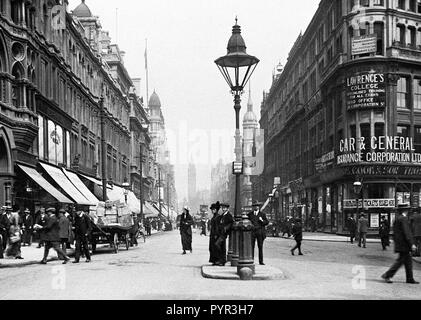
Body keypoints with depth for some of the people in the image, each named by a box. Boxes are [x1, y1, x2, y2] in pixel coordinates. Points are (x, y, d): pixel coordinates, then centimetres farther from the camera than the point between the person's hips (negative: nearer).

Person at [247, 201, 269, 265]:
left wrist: (262, 220, -10)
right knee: (251, 246, -5)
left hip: (260, 232, -1)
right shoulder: (250, 214, 14)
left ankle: (261, 261, 1)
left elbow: (267, 222, 9)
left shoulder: (262, 214, 11)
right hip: (252, 232, 1)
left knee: (260, 246, -2)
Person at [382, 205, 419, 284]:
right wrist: (411, 244, -19)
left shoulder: (397, 219, 15)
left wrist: (396, 243, 22)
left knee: (408, 261, 12)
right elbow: (407, 232, -19)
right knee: (400, 261, -6)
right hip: (404, 245, -10)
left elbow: (394, 233, 18)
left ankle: (410, 279, 14)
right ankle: (387, 275, -5)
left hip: (399, 244, 10)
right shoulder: (404, 219, -14)